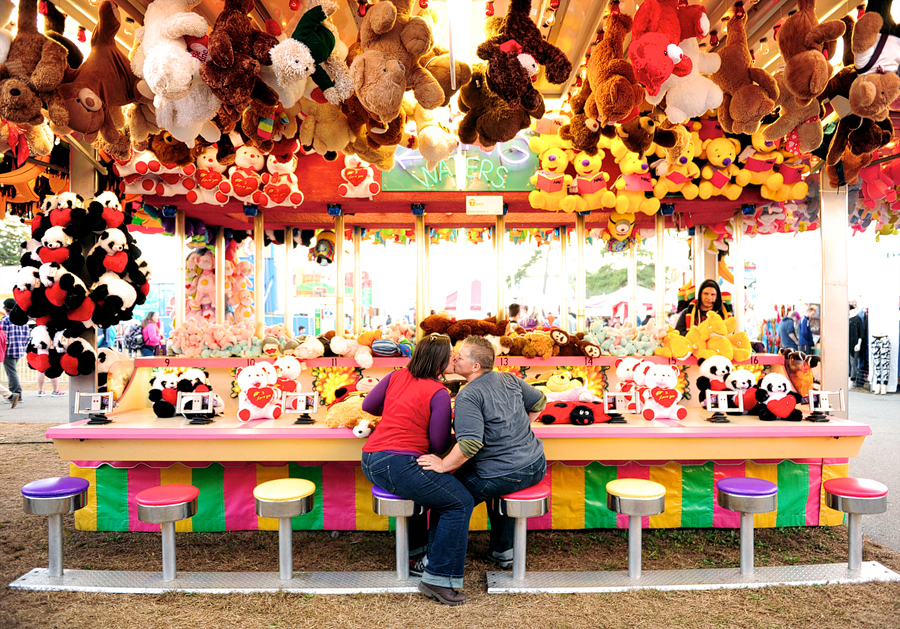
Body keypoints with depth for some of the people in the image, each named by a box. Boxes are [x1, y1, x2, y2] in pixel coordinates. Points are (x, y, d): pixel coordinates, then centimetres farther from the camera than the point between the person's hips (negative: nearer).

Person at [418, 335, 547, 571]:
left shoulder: (468, 396, -19)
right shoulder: (510, 380, 4)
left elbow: (470, 444, -29)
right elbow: (539, 402, 19)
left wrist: (443, 465, -16)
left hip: (505, 476, -8)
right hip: (536, 467, 8)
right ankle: (503, 552, 41)